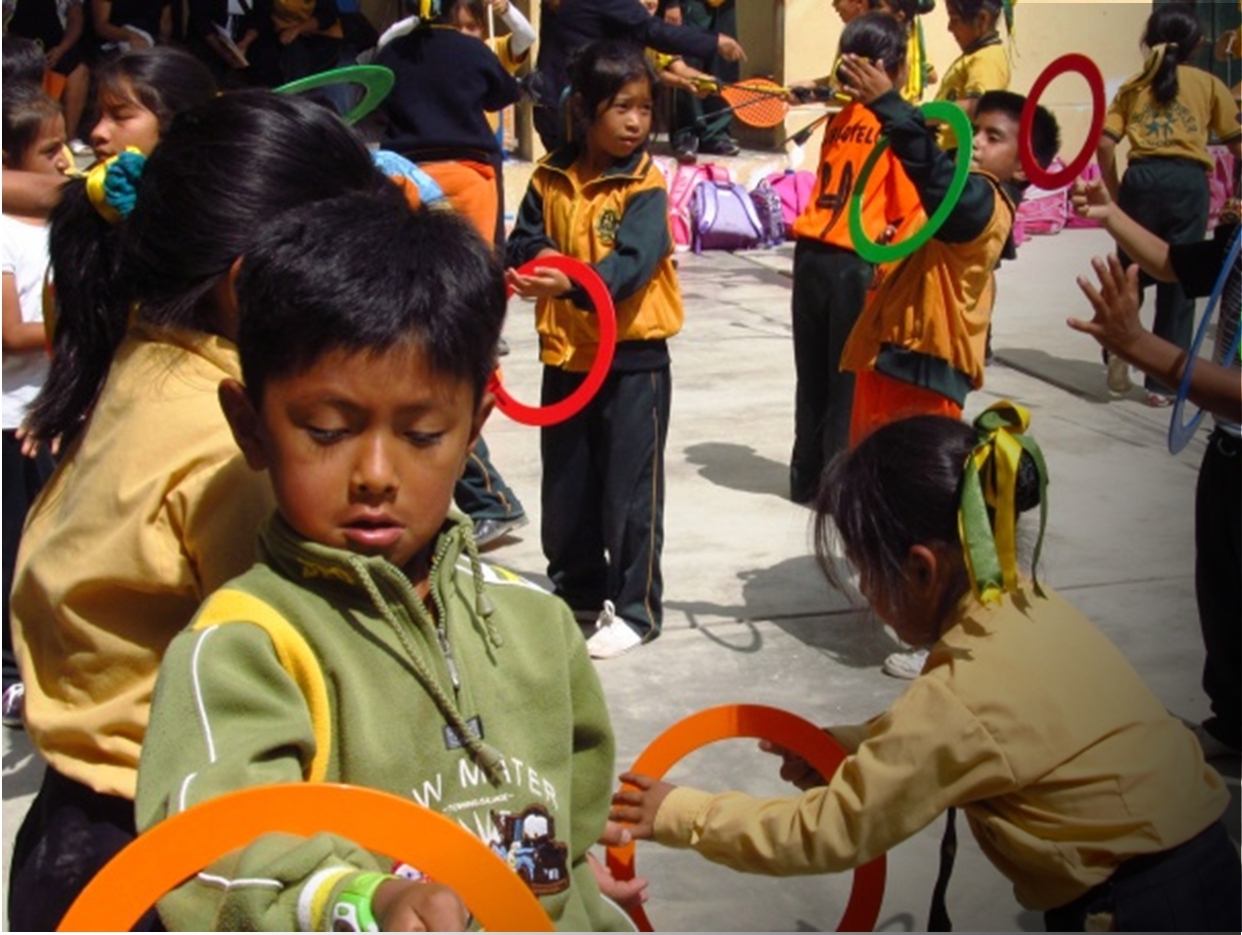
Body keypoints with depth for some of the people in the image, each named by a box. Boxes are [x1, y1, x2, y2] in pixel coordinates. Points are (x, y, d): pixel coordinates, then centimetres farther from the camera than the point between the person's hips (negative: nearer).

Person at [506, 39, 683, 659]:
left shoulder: (645, 186, -11)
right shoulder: (550, 178, 2)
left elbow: (634, 262, -24)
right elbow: (521, 244, 6)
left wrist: (572, 284, -40)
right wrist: (539, 256, -18)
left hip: (633, 358, -4)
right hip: (564, 355, 5)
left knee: (630, 490, 3)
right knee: (564, 486, 15)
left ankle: (636, 608, 16)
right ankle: (577, 589, 34)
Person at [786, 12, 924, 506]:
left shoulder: (839, 118, 11)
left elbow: (831, 190, 13)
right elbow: (909, 209, -6)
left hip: (811, 253, 6)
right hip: (855, 262, -5)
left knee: (812, 376, 14)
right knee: (849, 379, 3)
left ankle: (807, 478, 23)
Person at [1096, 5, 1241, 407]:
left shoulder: (1133, 86, 15)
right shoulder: (1208, 83, 12)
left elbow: (1104, 143, 5)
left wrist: (1115, 192, 13)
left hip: (1141, 177, 1)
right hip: (1188, 180, -1)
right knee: (1178, 281, 6)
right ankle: (1163, 382, 11)